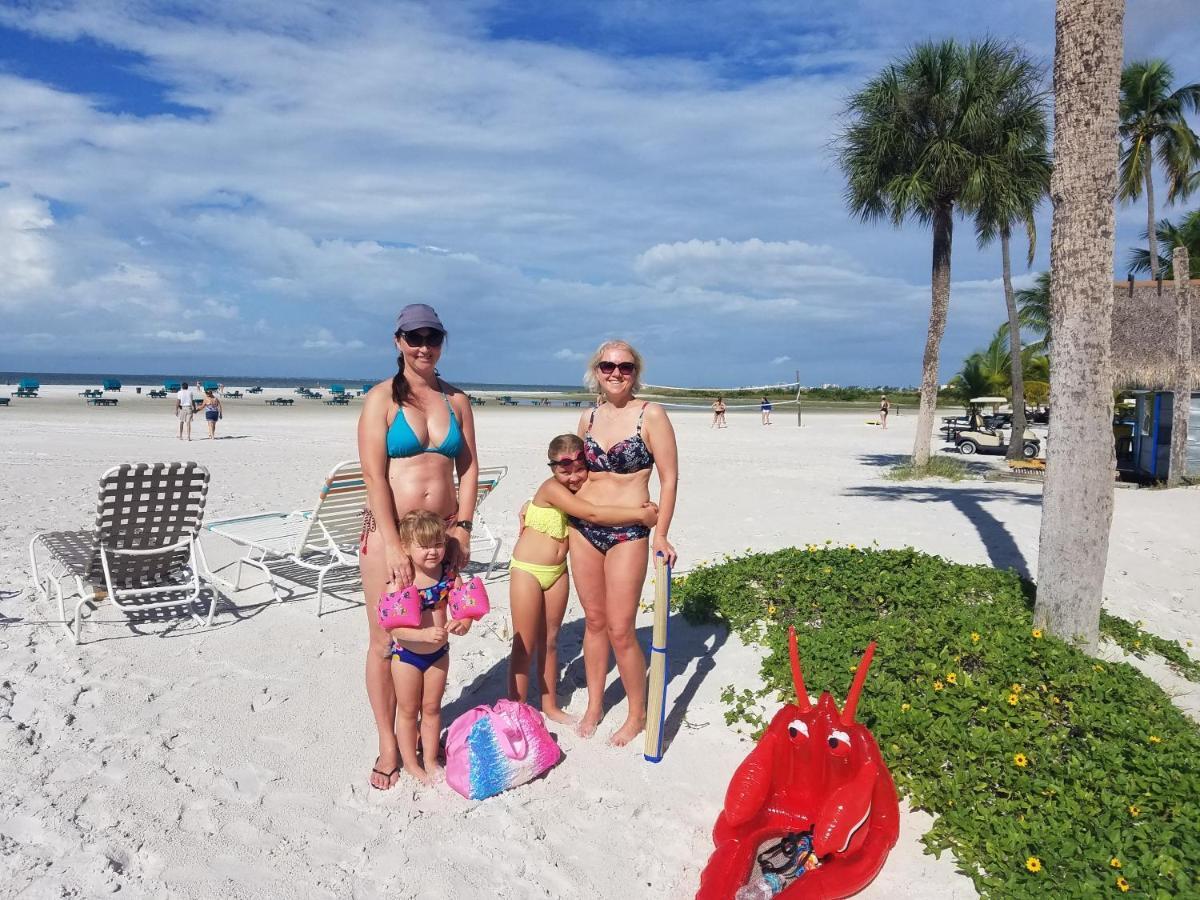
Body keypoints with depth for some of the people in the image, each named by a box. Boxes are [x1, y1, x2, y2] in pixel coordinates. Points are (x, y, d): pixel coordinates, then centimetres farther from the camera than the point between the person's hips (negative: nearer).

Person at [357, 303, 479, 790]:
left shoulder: (456, 399, 8)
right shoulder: (381, 398, -4)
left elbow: (469, 467, 8)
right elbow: (374, 475, -11)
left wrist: (462, 528, -2)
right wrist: (394, 545, -16)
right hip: (388, 530, -3)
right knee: (384, 640, 3)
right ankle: (388, 745, 16)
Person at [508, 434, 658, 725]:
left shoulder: (584, 490, 0)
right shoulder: (552, 488, -23)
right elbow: (593, 515, -33)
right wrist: (641, 514, -31)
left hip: (558, 571, 7)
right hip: (527, 570, -6)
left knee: (550, 641, 17)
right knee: (524, 646, 2)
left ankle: (550, 705, 30)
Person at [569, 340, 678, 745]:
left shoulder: (651, 415, -7)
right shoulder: (588, 418, 8)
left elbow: (669, 479, -7)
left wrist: (661, 535, -12)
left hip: (628, 532, -5)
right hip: (582, 527, 5)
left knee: (619, 631, -1)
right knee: (594, 620, 14)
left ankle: (637, 714, 20)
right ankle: (594, 707, 30)